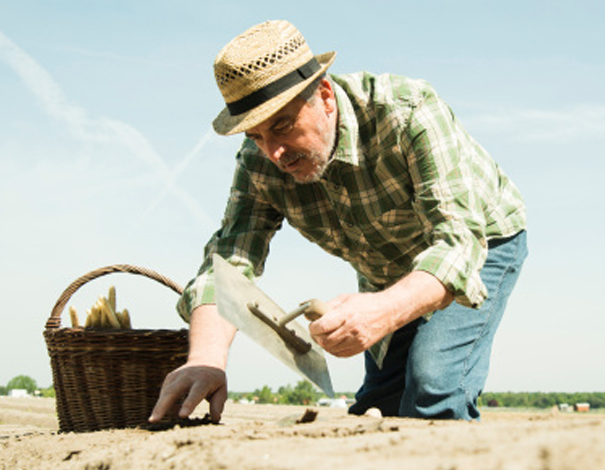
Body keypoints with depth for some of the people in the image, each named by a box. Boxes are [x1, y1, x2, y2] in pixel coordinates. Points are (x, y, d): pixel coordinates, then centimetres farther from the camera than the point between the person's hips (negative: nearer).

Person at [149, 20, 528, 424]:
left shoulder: (408, 113, -38)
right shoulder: (260, 163, -22)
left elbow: (460, 239, -45)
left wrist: (384, 312, -64)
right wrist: (205, 359, -49)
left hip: (483, 243, -5)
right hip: (386, 276, 5)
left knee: (433, 388, -25)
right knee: (378, 408, 11)